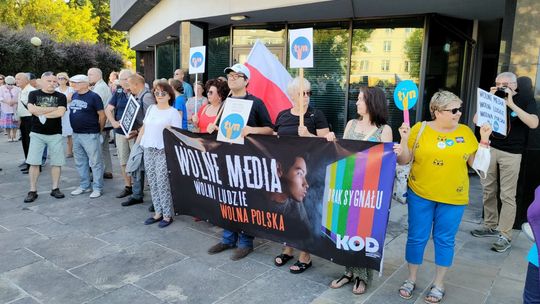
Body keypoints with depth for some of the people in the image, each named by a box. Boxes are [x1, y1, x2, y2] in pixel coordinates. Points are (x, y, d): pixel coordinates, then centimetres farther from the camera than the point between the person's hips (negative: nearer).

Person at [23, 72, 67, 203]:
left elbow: (60, 112, -14)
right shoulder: (33, 94, 3)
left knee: (56, 162, 4)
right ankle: (33, 191, 10)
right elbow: (32, 109, -14)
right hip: (37, 133, 0)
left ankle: (55, 189, 16)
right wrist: (53, 109, -12)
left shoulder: (61, 96, 2)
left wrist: (41, 114, -12)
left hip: (55, 134, 0)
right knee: (34, 162, 1)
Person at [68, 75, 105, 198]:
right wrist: (75, 129, 17)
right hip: (76, 134, 8)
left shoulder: (93, 97, -10)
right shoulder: (74, 95, 10)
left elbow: (102, 115, -10)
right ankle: (84, 186, 27)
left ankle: (97, 188, 7)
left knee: (95, 162, -1)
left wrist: (98, 130, -2)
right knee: (80, 162, 15)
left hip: (90, 135, -8)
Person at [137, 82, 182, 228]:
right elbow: (144, 128, 20)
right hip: (148, 150, 6)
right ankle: (158, 212, 19)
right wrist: (137, 144, 18)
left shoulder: (173, 113, -4)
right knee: (153, 183, 9)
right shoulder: (151, 109, 14)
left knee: (163, 184, -6)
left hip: (163, 152, -6)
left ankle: (167, 215, 5)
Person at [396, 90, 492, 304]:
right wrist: (404, 140, -19)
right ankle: (411, 279, 26)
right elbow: (403, 160, -4)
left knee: (445, 240, 10)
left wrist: (484, 139, -6)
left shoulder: (465, 132, 1)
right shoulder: (420, 129, -5)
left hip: (453, 198, 1)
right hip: (420, 195, -1)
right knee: (416, 238, 8)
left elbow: (476, 162, 4)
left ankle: (439, 284, 27)